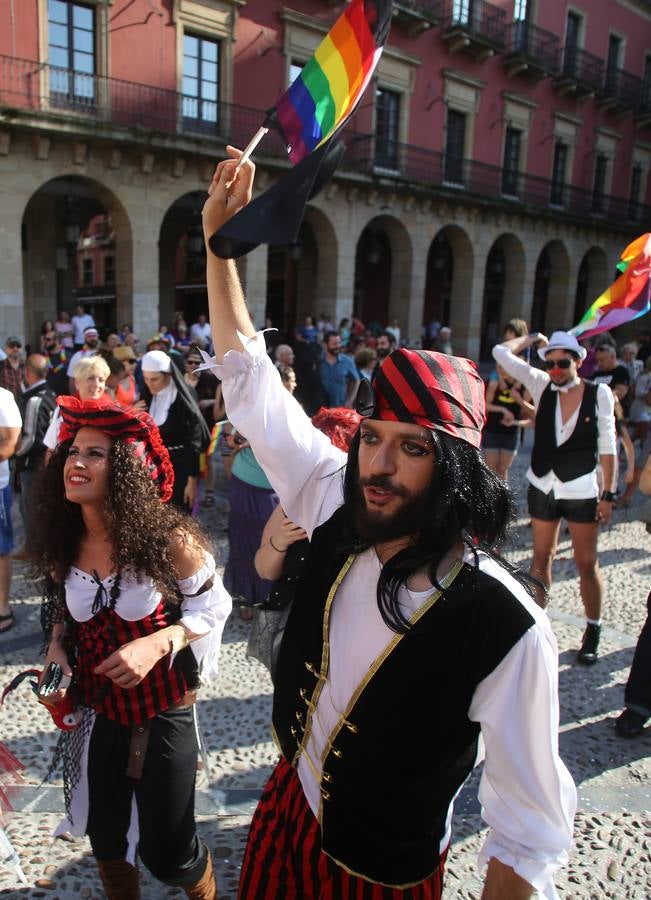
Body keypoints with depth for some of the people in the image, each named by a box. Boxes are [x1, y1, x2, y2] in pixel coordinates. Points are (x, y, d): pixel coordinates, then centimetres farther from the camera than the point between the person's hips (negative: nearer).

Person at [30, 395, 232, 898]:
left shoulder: (167, 537, -23)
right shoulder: (62, 545, -7)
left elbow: (212, 607, -12)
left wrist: (157, 644, -26)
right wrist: (56, 648, -10)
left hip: (162, 710, -4)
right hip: (95, 709, 5)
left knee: (167, 850, 9)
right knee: (105, 836, 23)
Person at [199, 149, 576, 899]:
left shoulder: (504, 626, -33)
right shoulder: (340, 507, -18)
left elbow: (532, 832, -20)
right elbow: (252, 383, -9)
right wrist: (219, 239, -9)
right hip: (286, 808, 5)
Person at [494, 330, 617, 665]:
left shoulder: (599, 393, -10)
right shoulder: (542, 385, -4)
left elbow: (607, 446, -7)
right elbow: (501, 353, -6)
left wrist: (609, 494, -7)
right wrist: (533, 338, 2)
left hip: (581, 490, -2)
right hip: (542, 486, 3)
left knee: (587, 563, 7)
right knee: (541, 556, 14)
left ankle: (593, 631, 23)